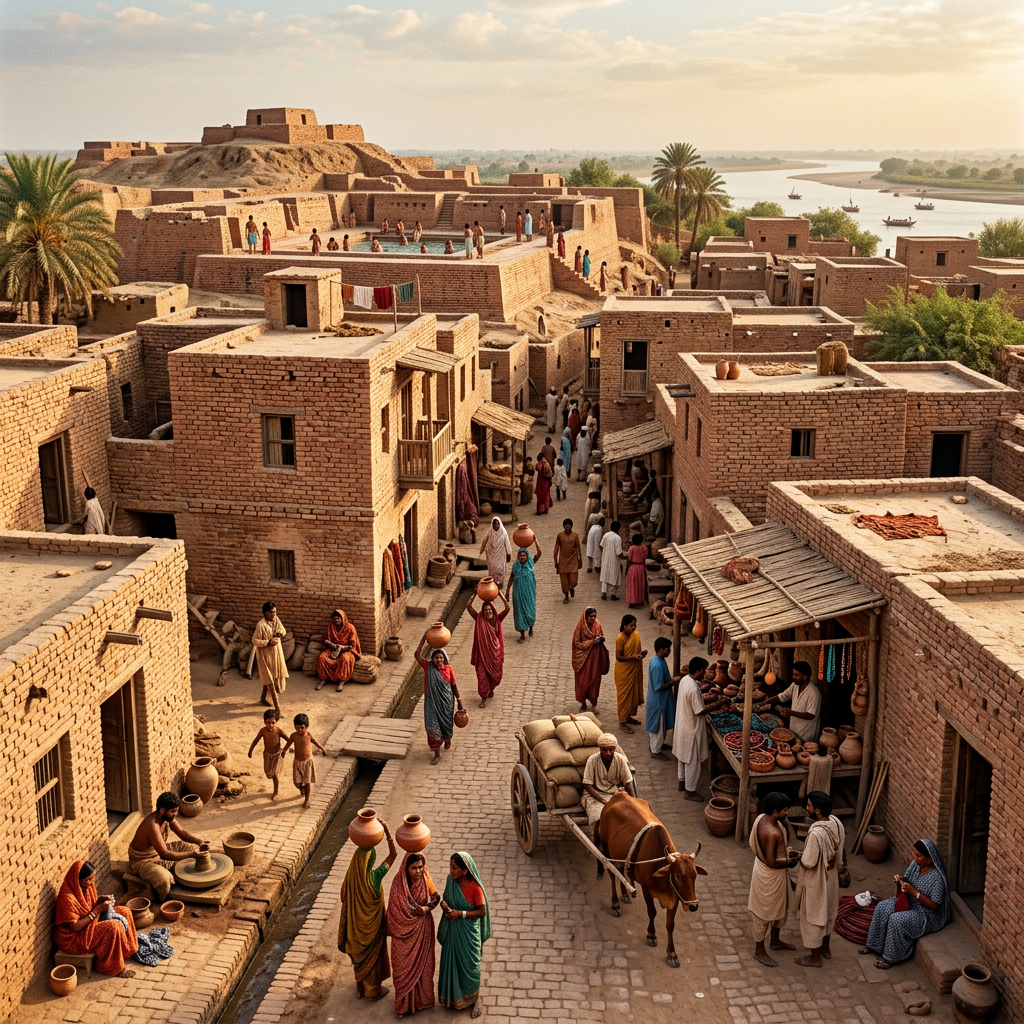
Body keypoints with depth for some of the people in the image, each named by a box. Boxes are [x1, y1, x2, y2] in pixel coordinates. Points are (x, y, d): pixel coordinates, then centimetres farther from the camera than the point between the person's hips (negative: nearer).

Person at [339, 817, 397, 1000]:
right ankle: (374, 990, 34)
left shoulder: (350, 878, -18)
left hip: (356, 926, 4)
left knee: (359, 955, 24)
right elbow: (393, 854, -27)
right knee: (373, 955, 18)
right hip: (372, 927, -4)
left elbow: (345, 900, -4)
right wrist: (386, 829, -30)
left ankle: (361, 987, 42)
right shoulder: (375, 876, -30)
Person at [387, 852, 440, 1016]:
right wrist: (392, 929, -9)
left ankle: (422, 999, 36)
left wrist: (427, 908, -16)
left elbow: (436, 897, 0)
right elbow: (394, 908, -13)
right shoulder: (399, 882, -21)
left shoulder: (426, 879, -13)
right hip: (404, 928, -2)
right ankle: (404, 1003, 28)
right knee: (404, 966, 11)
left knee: (422, 963, 17)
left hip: (423, 928, 2)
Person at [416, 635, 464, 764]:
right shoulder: (428, 667, -11)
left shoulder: (449, 669, -10)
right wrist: (424, 639, -30)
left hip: (446, 702, 1)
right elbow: (417, 654, -23)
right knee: (433, 726, 0)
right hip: (432, 702, -1)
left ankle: (447, 740, 51)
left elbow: (454, 686, 0)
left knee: (447, 723, 19)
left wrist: (459, 702, 4)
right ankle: (437, 753, 13)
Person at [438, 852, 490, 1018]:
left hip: (468, 931, -5)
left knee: (469, 965, 11)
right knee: (451, 962, 18)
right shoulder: (451, 880, -9)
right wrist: (444, 904, -17)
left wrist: (461, 913, -23)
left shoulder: (475, 887, -24)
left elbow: (482, 911, -16)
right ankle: (453, 995, 39)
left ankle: (474, 999, 32)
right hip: (452, 929, 5)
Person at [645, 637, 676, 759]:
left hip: (661, 699, 10)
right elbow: (659, 687, -28)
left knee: (661, 725, 25)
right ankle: (655, 751, 19)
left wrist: (672, 680, 6)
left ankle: (659, 744, 42)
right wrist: (673, 682, -21)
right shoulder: (657, 665, -30)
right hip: (658, 700, -10)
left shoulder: (659, 660, 2)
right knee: (658, 726, 5)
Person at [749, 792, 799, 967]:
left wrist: (786, 852, 5)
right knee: (764, 912, 10)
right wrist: (789, 862, -14)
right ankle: (759, 951, 28)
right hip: (769, 876, -10)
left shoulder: (762, 818, -6)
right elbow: (771, 863, -31)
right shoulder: (772, 833, -35)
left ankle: (775, 941, 47)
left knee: (780, 907, 27)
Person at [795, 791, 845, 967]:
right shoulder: (836, 822, -10)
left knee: (813, 916, 11)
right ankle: (825, 948, 44)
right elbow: (840, 851, 4)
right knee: (827, 912, 26)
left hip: (816, 881, -8)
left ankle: (815, 957, 28)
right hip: (830, 877, 8)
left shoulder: (816, 833, -36)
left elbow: (808, 862, -28)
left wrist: (799, 856, -8)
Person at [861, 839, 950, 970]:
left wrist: (913, 892, -30)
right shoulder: (916, 865, -3)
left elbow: (934, 905, -26)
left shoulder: (937, 878, -27)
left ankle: (892, 956, -8)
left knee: (896, 920, -26)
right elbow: (904, 890, 9)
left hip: (926, 914, -8)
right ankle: (875, 944, 7)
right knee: (882, 908, -8)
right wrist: (900, 881, -14)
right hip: (909, 902, 8)